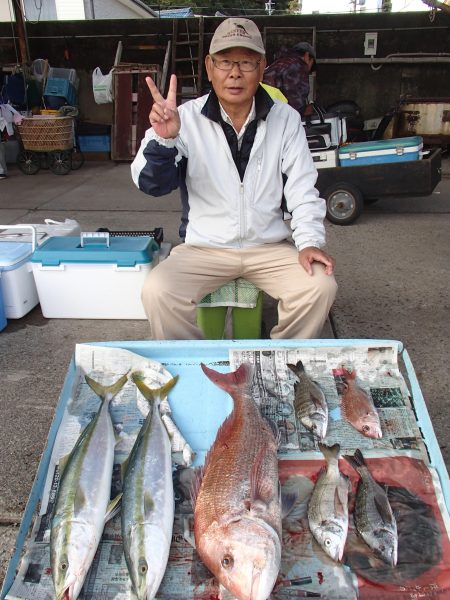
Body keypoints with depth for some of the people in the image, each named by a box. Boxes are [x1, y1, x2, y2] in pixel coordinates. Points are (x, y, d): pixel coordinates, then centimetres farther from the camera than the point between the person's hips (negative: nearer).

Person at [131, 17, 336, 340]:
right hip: (205, 247, -1)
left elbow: (303, 188, 1)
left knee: (321, 286, -20)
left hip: (271, 246, 2)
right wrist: (162, 139, -31)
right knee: (158, 291, -25)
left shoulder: (286, 119, 0)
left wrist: (310, 241, -13)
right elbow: (153, 184, -11)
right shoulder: (187, 117, -6)